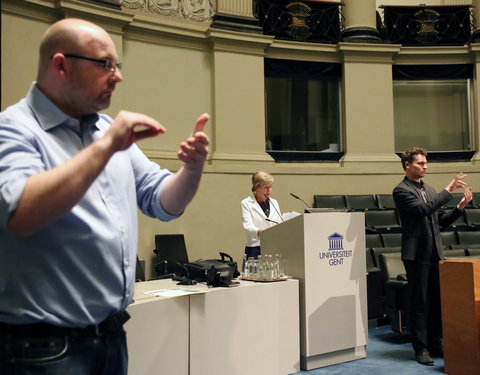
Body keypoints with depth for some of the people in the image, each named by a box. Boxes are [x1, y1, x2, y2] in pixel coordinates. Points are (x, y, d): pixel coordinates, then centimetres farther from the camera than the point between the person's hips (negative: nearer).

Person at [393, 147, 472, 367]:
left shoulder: (429, 190, 16)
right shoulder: (401, 190, -8)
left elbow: (442, 220, 16)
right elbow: (424, 209, -22)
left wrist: (460, 206, 1)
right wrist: (448, 190, -19)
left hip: (435, 253, 7)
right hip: (417, 254, -7)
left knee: (437, 300, 11)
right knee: (419, 302, 0)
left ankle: (435, 343, 22)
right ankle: (421, 348, 9)